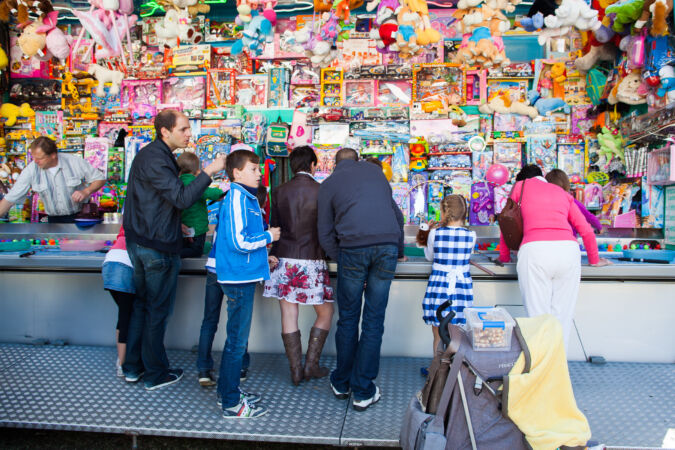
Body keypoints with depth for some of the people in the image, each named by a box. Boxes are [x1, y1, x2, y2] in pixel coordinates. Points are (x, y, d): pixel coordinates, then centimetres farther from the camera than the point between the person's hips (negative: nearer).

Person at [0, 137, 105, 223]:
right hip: (55, 220, 2)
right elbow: (10, 199, -2)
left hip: (81, 216, -2)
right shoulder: (31, 170, -6)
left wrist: (86, 192, -18)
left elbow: (100, 179, -1)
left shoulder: (75, 162, -10)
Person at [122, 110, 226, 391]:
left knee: (142, 304, 17)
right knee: (158, 310, 2)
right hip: (159, 246, -10)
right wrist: (209, 172, -24)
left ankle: (133, 367, 29)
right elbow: (182, 198, -26)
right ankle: (155, 375, 16)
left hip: (139, 242, 10)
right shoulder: (155, 159, -18)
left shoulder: (150, 154, 14)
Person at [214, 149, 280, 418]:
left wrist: (262, 254, 16)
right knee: (237, 340, 0)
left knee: (237, 338, 18)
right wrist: (268, 237, -10)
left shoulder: (245, 197, 14)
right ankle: (231, 404, 12)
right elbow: (238, 242, -23)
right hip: (239, 278, -10)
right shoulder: (237, 197, -16)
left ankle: (228, 391, 32)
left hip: (243, 277, 10)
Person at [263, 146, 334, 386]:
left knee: (288, 316, 8)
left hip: (284, 259, 3)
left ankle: (296, 371, 14)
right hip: (311, 261, -3)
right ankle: (311, 365, 12)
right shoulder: (321, 191, -5)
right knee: (325, 312, 14)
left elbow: (274, 227, 6)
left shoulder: (279, 192, 5)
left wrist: (271, 254, 11)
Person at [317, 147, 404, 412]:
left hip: (353, 248, -1)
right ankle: (364, 392, 13)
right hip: (388, 246, 2)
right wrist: (399, 249, 31)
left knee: (348, 319, 12)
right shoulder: (374, 170, 22)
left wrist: (340, 259, 15)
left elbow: (325, 234, 9)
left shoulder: (328, 184, 15)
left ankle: (341, 384, 26)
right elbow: (396, 214, 24)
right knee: (374, 321, 6)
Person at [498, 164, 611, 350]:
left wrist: (504, 257, 35)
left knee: (538, 316, -1)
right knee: (562, 316, 8)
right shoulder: (562, 193, 29)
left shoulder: (521, 185, 22)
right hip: (568, 249, 3)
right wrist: (594, 260, 40)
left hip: (535, 249, -3)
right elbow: (586, 230, 28)